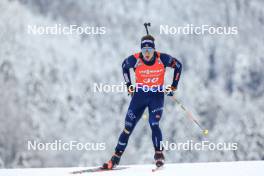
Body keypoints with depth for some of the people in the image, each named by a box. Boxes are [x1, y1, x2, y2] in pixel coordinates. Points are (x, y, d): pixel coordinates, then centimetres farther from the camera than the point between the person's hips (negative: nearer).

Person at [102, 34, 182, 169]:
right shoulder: (135, 60, -15)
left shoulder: (162, 59, -17)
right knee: (128, 127, 1)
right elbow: (124, 66, 8)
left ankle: (159, 154, 0)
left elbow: (178, 66, 1)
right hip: (140, 95, 1)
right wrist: (129, 86, 6)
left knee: (154, 125, -19)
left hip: (157, 96, -1)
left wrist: (173, 86, 0)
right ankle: (116, 158, 9)